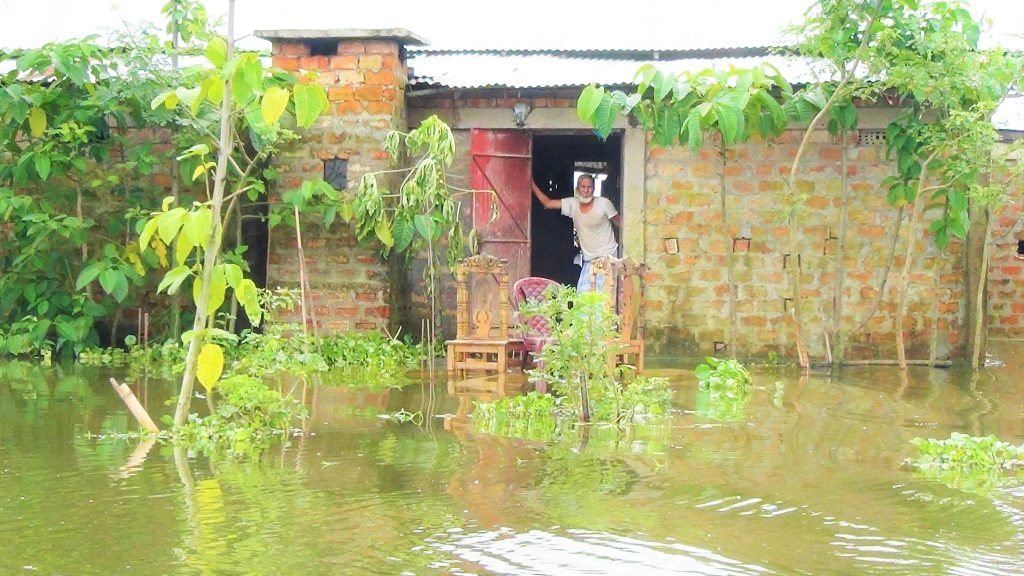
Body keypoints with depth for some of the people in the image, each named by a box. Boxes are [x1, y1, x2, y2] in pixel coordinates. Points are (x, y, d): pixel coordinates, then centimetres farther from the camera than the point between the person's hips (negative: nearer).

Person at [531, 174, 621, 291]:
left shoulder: (604, 203, -11)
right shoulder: (572, 204, 0)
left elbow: (619, 223, -3)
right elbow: (547, 203, 4)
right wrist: (532, 184, -2)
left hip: (607, 256, -4)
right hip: (588, 259, 4)